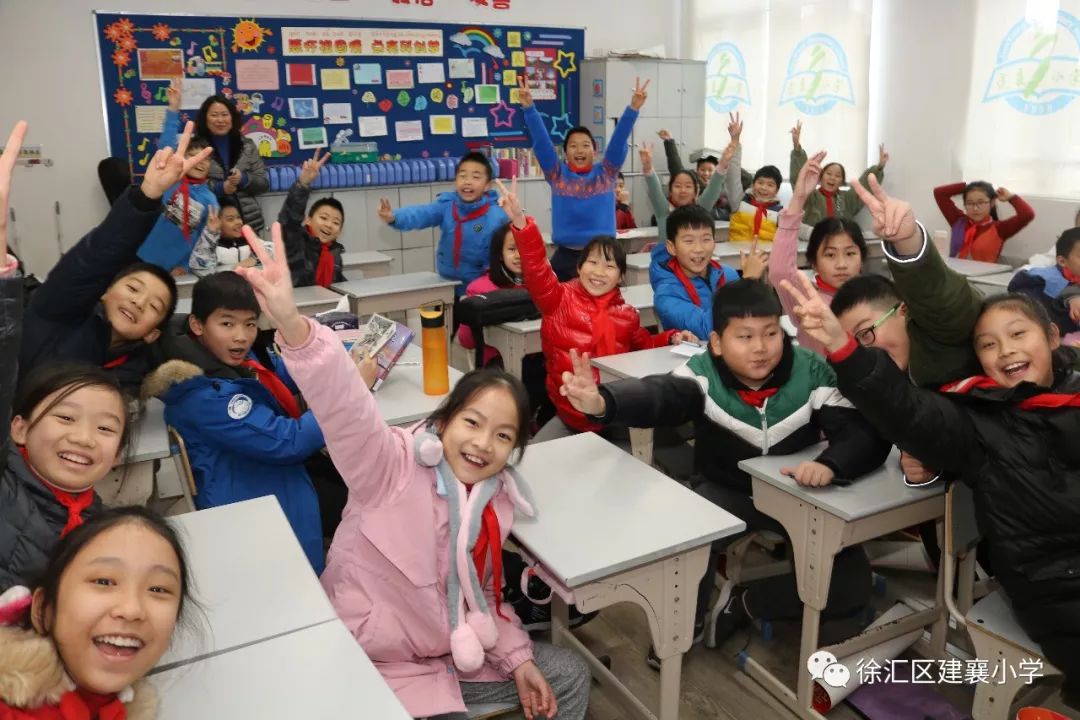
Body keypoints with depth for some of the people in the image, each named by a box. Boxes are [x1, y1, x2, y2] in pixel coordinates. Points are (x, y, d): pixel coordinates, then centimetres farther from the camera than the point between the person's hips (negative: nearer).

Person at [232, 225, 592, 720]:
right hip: (374, 667, -6)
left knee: (569, 679, 11)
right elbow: (345, 407, -41)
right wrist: (293, 327, -56)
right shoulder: (394, 464, -21)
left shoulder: (496, 503, -3)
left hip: (453, 656, 6)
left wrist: (517, 658, 2)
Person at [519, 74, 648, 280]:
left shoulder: (606, 173, 5)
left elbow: (619, 139, -5)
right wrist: (528, 107, -16)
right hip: (565, 256, 0)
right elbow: (541, 140, -5)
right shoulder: (557, 174, 4)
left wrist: (633, 108, -17)